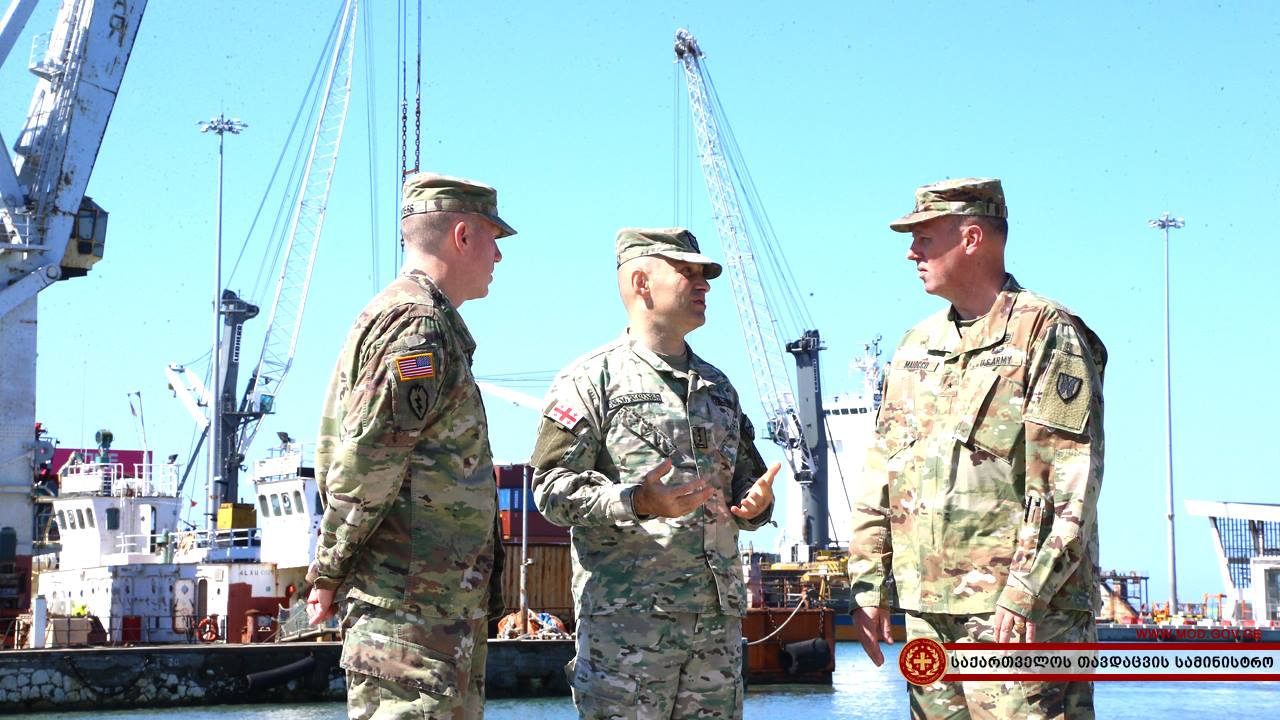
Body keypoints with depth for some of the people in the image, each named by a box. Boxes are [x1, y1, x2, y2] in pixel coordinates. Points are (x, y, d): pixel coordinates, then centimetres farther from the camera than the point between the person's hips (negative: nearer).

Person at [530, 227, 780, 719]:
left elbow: (745, 475, 29)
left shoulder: (718, 386, 23)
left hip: (718, 616, 6)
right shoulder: (593, 379, 0)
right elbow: (552, 486, -8)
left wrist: (755, 505, 4)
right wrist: (635, 502, -23)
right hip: (626, 617, -6)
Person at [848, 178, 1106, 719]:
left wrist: (1026, 592, -19)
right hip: (926, 607, 7)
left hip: (1024, 612, -7)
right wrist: (869, 585, 11)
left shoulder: (1046, 334, -4)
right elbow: (881, 472, 19)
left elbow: (1071, 483, -12)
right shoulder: (916, 346, 18)